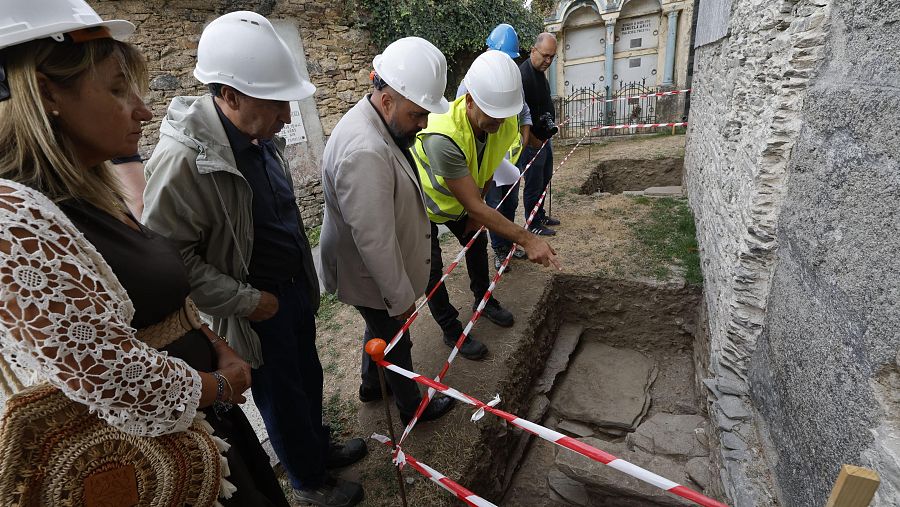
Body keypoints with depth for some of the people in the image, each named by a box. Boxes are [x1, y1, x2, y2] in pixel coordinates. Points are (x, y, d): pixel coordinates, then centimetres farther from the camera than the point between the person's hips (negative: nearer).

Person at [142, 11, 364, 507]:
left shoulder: (260, 137, 1)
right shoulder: (181, 160, -26)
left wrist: (304, 276, 15)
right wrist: (247, 300, -19)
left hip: (296, 287, 8)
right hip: (258, 308, -7)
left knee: (308, 377, 25)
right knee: (281, 397, 15)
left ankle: (320, 446, 52)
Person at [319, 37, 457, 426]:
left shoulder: (382, 125, 0)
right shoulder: (365, 152, -35)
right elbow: (375, 240, -31)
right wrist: (400, 298, -20)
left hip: (379, 269, 9)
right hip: (372, 278, -9)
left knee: (382, 332, 29)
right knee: (395, 342, 14)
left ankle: (371, 386, 55)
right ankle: (412, 407, 41)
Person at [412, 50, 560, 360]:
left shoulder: (507, 123, -21)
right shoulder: (443, 137, -44)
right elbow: (473, 205, -42)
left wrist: (477, 212, -1)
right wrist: (526, 240, -41)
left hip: (459, 199, 7)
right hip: (424, 203, -6)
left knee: (477, 244, 18)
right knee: (432, 270, -1)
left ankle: (484, 300, 42)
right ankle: (451, 331, 20)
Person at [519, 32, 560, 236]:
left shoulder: (540, 72, 10)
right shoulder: (523, 75, -21)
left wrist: (550, 121, 11)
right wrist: (533, 141, -18)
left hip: (544, 138, 10)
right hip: (531, 141, -10)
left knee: (545, 178, 20)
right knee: (534, 184, 1)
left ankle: (540, 215, 36)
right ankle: (533, 225, 16)